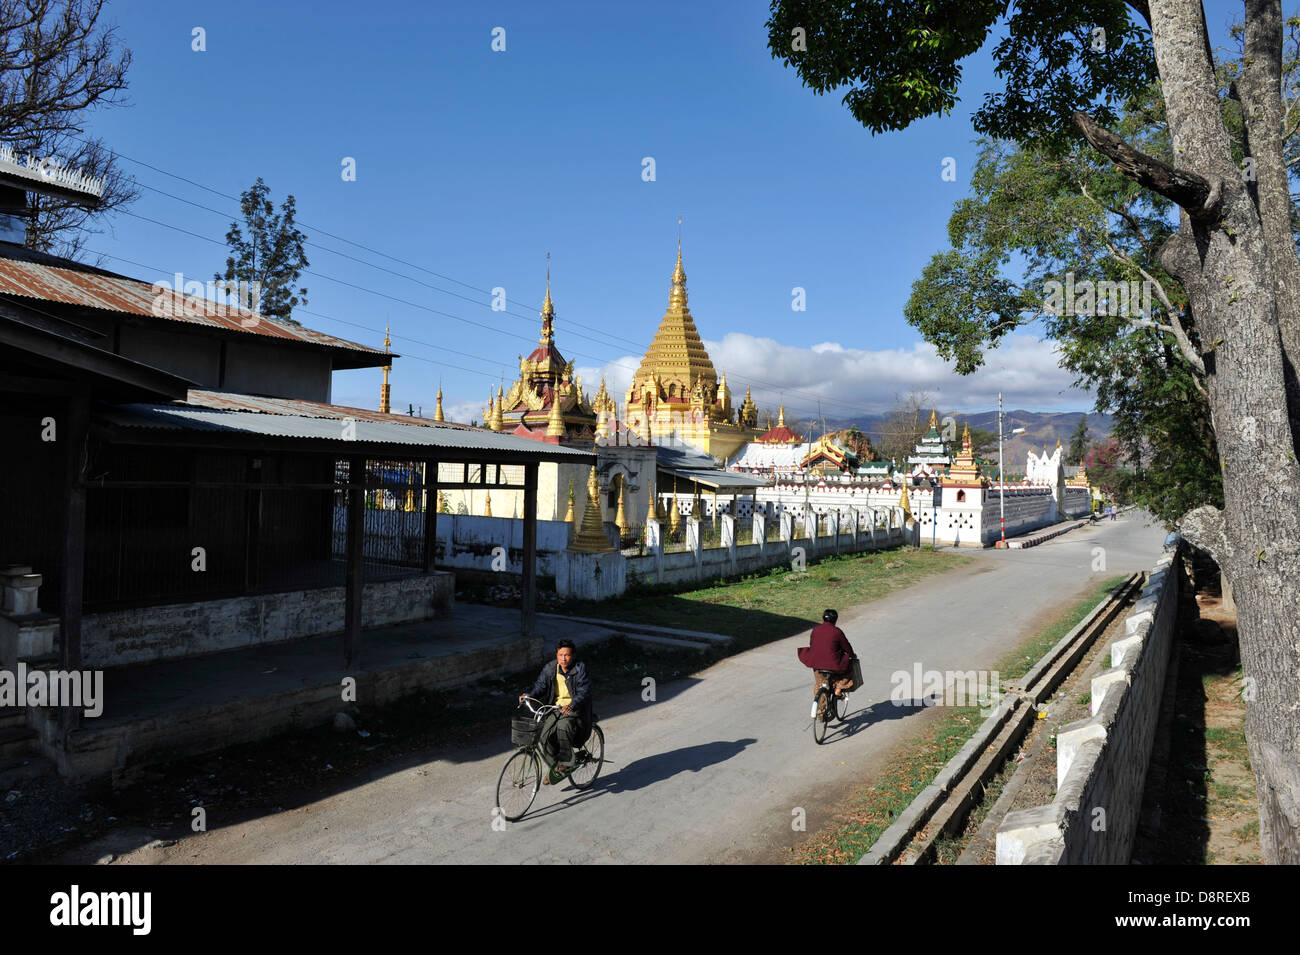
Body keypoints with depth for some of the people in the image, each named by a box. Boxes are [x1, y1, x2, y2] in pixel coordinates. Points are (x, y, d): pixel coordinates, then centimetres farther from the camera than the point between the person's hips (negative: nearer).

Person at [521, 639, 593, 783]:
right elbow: (540, 685, 4)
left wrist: (571, 706, -36)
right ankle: (554, 766, 8)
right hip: (556, 707, 4)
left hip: (575, 708, -4)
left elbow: (584, 691, -19)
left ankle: (565, 762, -14)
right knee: (544, 736, -16)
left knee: (563, 726, -34)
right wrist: (529, 695, -18)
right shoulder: (550, 667, 2)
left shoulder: (580, 668, -11)